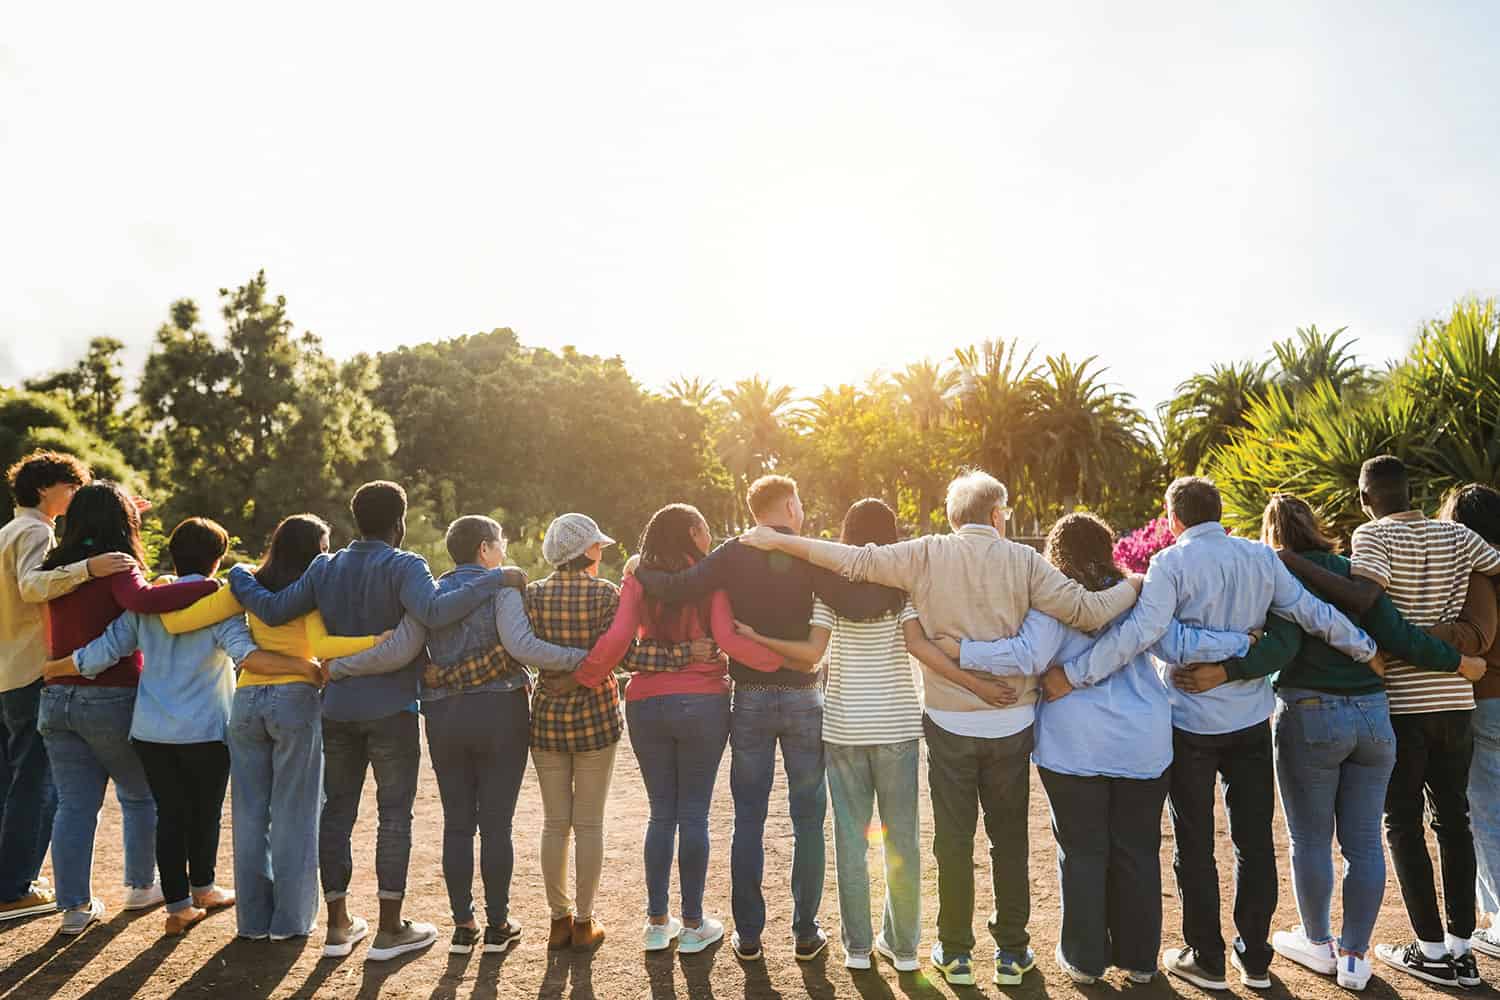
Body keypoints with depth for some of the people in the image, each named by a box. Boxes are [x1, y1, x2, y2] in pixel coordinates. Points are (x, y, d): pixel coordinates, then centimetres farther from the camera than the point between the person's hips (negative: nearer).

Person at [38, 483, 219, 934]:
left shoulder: (57, 568, 6)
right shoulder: (115, 568, -14)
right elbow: (144, 601, -35)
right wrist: (213, 586, -33)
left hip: (58, 698, 6)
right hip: (112, 699, -6)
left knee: (74, 804, 10)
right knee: (140, 796, 14)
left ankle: (75, 905, 12)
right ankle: (141, 885, 26)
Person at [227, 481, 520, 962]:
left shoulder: (325, 568, 6)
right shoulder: (403, 566, -11)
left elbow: (273, 611, 3)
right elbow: (434, 611, -29)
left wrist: (239, 577, 20)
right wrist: (493, 580, -25)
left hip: (337, 708, 5)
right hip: (390, 709, -5)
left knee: (337, 809, 13)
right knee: (394, 814, 5)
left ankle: (338, 924, 21)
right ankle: (389, 929, 10)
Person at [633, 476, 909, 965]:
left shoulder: (733, 554, -2)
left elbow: (678, 589, -13)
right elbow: (853, 604, -21)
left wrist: (639, 571, 5)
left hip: (750, 699, 2)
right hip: (803, 699, -1)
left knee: (748, 820, 10)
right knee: (808, 821, 10)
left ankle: (748, 935, 16)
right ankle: (806, 934, 16)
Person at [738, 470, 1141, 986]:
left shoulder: (927, 555, -7)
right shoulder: (1023, 560, -6)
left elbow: (855, 560, -11)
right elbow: (1086, 610, -11)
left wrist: (777, 541, -5)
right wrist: (1135, 586, 7)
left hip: (949, 724, 0)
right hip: (1011, 724, 1)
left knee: (953, 839, 12)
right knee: (1010, 840, 16)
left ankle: (956, 953, 22)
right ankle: (1012, 952, 25)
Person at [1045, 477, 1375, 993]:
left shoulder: (1171, 563, -14)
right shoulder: (1261, 557, 0)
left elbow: (1141, 630, -26)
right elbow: (1311, 612, 2)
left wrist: (1073, 673, -26)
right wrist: (1366, 649, 18)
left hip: (1192, 725, -4)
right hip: (1252, 721, 5)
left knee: (1195, 845, 9)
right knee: (1254, 839, 14)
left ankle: (1206, 960, 18)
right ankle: (1255, 959, 24)